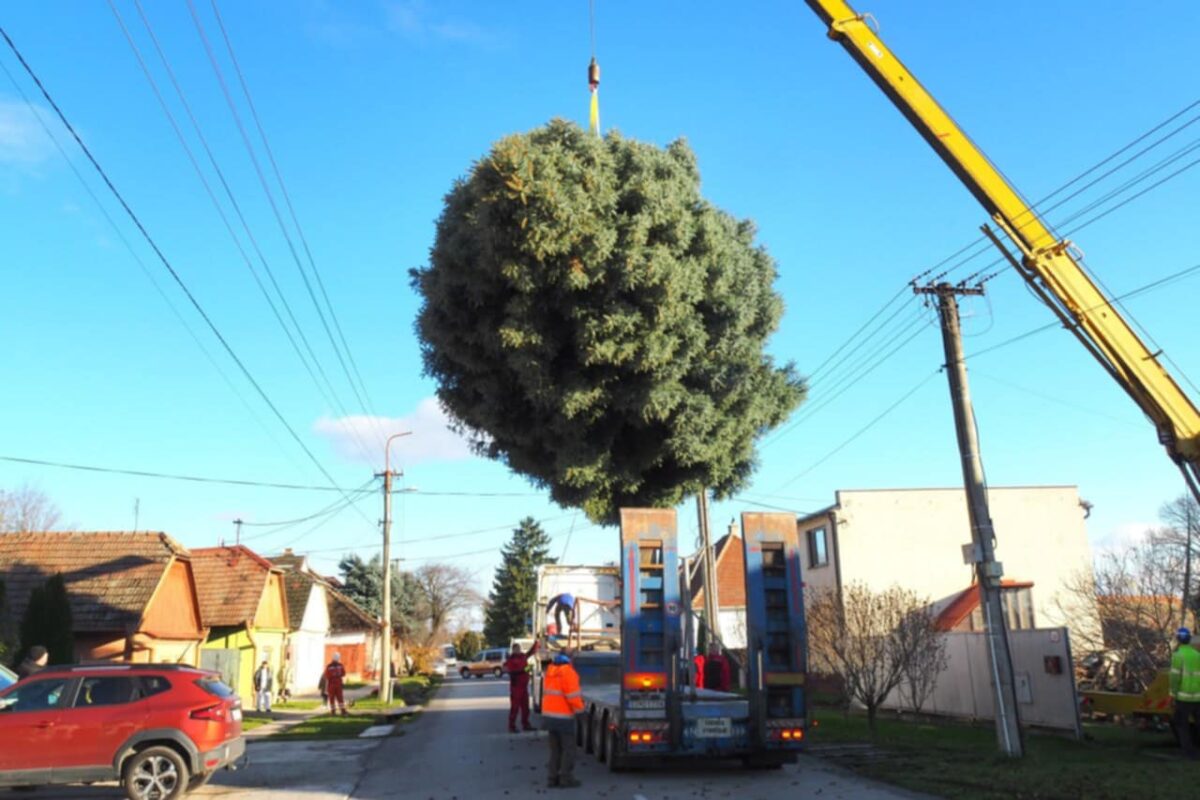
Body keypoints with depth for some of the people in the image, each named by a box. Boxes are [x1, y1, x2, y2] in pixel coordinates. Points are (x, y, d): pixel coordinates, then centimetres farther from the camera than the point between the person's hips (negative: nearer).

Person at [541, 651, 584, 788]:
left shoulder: (549, 672, 8)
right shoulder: (568, 673, -16)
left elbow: (548, 693, 10)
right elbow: (573, 696, -18)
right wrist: (579, 707, 0)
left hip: (549, 715, 7)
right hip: (563, 718, -7)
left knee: (555, 749, 16)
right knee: (569, 749, 5)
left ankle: (553, 778, 17)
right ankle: (566, 778, 6)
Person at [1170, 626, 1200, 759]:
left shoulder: (1178, 654, -10)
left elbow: (1175, 676, -14)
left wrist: (1173, 694, -7)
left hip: (1183, 697, -5)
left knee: (1182, 725, 8)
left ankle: (1189, 751, 4)